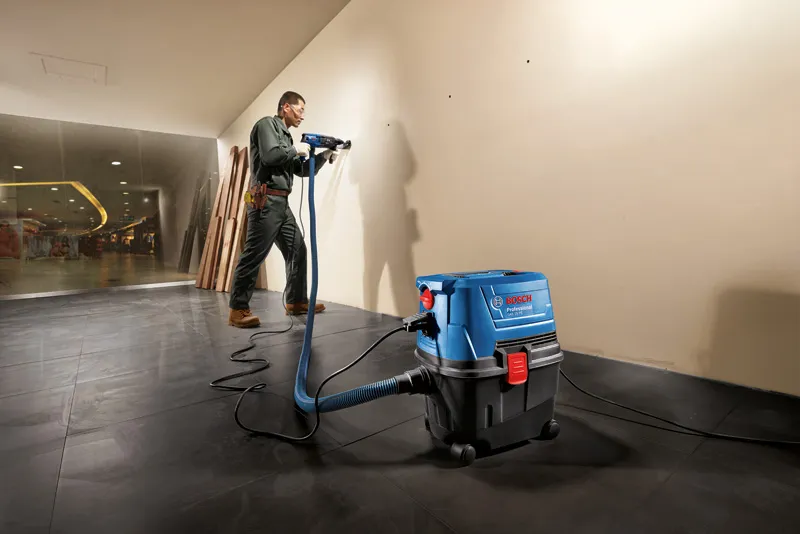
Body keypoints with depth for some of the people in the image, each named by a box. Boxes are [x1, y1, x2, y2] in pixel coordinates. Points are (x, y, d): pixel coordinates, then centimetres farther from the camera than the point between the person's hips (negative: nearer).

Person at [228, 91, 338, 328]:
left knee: (297, 249, 9)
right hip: (265, 201, -9)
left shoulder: (286, 136, 24)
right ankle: (238, 310, -3)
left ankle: (296, 301, 18)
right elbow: (269, 155, -19)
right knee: (254, 254, -9)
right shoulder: (267, 124, -1)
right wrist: (295, 150, -5)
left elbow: (302, 170, 25)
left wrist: (323, 156, 15)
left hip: (281, 203, 9)